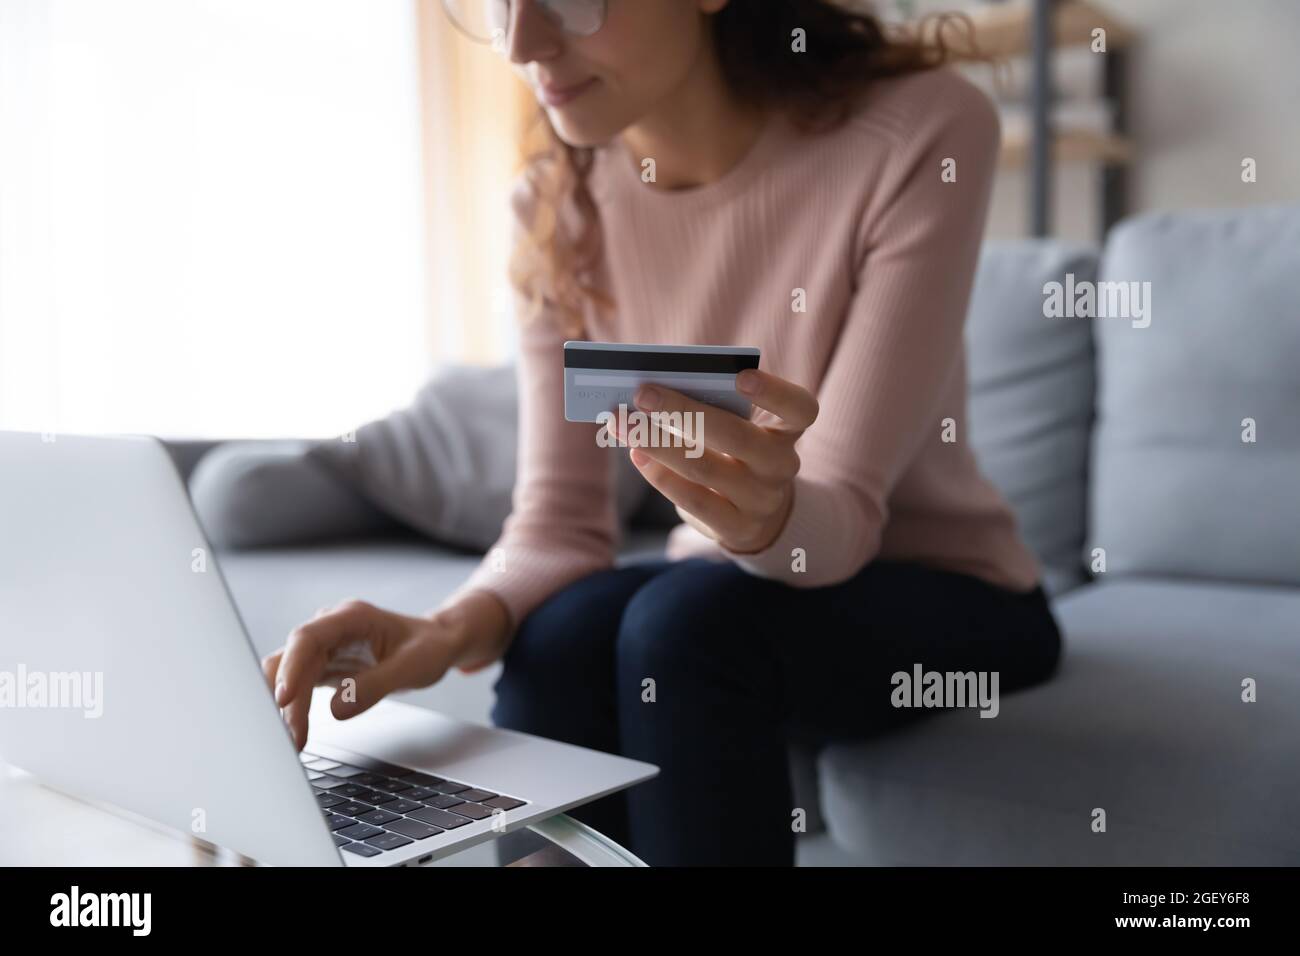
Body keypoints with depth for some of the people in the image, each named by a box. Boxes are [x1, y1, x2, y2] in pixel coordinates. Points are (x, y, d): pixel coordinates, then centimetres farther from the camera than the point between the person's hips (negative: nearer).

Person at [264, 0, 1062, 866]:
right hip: (726, 602, 3)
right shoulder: (558, 203, -8)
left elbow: (844, 510, -24)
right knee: (562, 633, -28)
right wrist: (459, 625, -31)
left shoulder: (923, 129, -21)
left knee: (689, 617, -31)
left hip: (946, 595, -2)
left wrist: (770, 516, -46)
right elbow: (560, 520, -11)